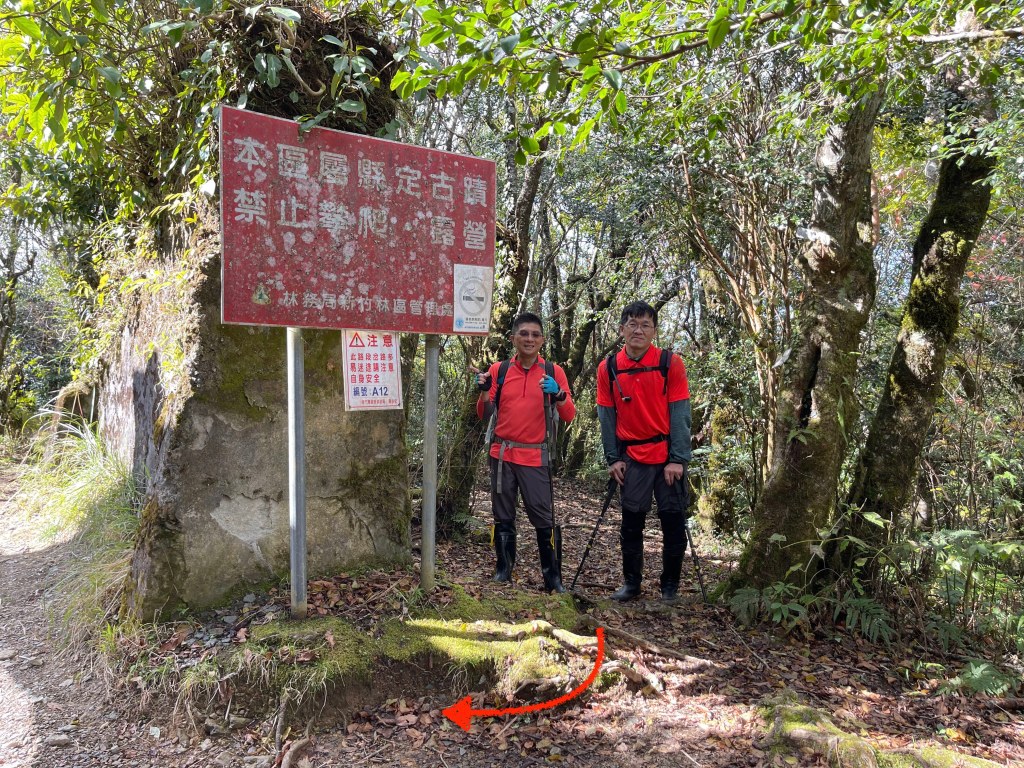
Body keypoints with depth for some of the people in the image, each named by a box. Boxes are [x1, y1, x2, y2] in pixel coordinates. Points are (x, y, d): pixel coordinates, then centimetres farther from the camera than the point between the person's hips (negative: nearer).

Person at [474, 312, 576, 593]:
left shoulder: (553, 371, 1)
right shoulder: (499, 370, 5)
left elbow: (569, 416, -4)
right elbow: (484, 414, 7)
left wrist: (558, 394, -23)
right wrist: (484, 391, -12)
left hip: (535, 457, -2)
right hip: (502, 454, 2)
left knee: (544, 519, -4)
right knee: (503, 517, 10)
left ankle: (553, 577, 7)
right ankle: (503, 570, 22)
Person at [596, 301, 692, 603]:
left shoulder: (671, 363, -6)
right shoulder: (608, 368, 0)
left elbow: (679, 414, -8)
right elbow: (606, 417, 3)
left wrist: (678, 459, -13)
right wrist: (613, 458, -1)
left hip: (668, 457, -1)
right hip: (632, 458, 2)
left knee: (673, 521, 5)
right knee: (631, 521, 9)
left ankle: (670, 585, 22)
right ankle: (631, 581, 24)